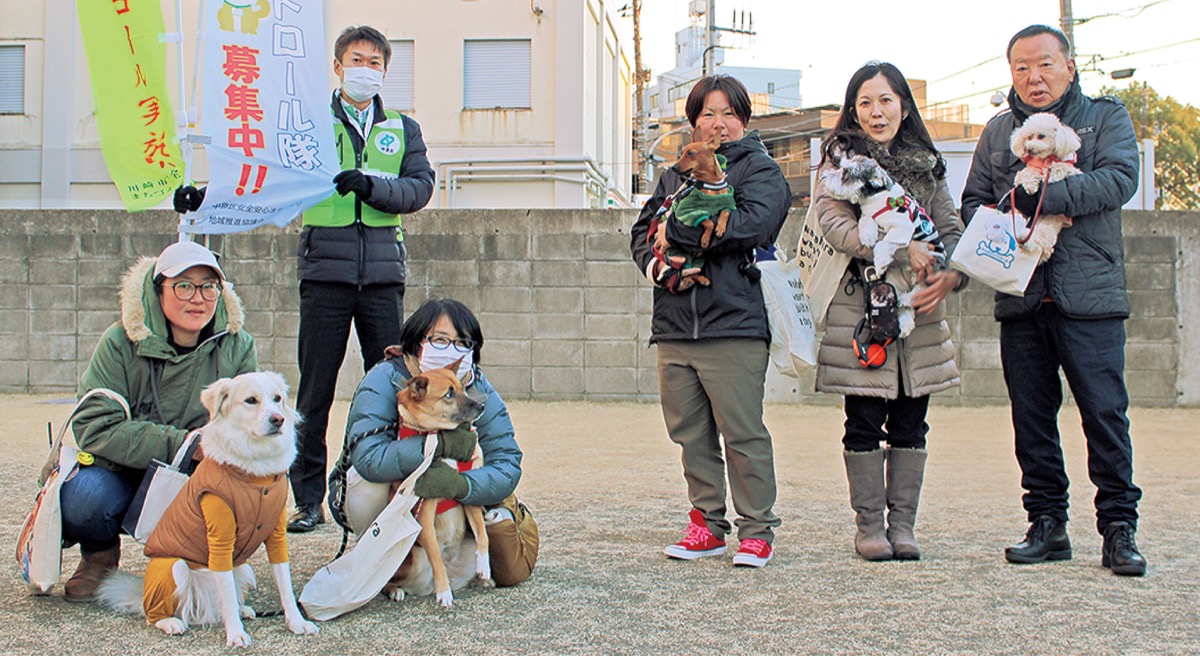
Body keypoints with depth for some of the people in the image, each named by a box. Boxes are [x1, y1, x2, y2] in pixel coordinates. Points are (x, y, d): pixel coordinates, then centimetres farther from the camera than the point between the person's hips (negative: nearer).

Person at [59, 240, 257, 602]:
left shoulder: (238, 346, -5)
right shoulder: (121, 342, -12)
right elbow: (95, 428, -19)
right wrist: (181, 444, -28)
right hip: (124, 472, -2)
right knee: (83, 501, -33)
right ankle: (100, 555, 6)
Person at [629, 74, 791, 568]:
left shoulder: (761, 170, 4)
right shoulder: (675, 174, 21)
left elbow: (752, 223, -15)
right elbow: (643, 230, 16)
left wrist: (675, 231, -11)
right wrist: (655, 263, -7)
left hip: (734, 324, -5)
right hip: (675, 325, 6)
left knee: (742, 433, -4)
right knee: (690, 434, 9)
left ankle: (757, 531, 7)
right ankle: (707, 524, 20)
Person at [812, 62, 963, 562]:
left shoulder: (926, 164, 16)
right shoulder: (841, 159, 2)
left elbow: (951, 230, 13)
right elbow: (835, 226, -12)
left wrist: (949, 276, -7)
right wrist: (903, 248, -20)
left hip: (920, 313, 4)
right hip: (862, 309, -4)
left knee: (910, 424, 6)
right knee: (865, 423, 0)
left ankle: (903, 525, 15)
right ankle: (869, 525, 12)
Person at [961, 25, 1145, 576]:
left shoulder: (1105, 117, 7)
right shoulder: (997, 132, 17)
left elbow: (1119, 179, -10)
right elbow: (972, 202, 16)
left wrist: (1037, 195, -18)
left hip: (1090, 298, -3)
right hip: (1020, 300, 3)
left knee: (1105, 414, -4)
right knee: (1032, 417, 6)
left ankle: (1118, 529, 5)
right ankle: (1046, 525, 16)